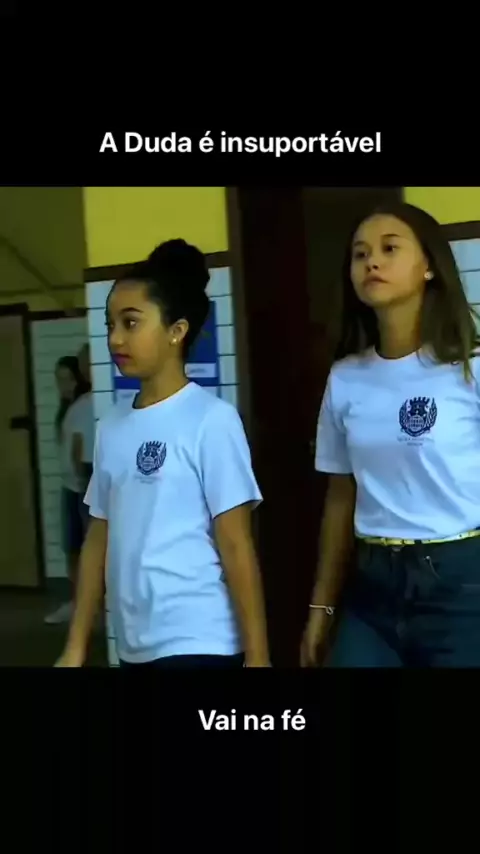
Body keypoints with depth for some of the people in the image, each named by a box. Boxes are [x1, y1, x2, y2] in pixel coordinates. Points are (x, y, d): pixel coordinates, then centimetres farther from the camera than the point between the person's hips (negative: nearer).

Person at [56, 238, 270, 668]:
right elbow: (100, 540, 11)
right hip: (134, 644, 6)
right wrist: (76, 646, 13)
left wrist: (257, 656, -10)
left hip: (199, 642, -6)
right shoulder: (112, 426, 6)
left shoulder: (211, 419, -11)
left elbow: (236, 545, -11)